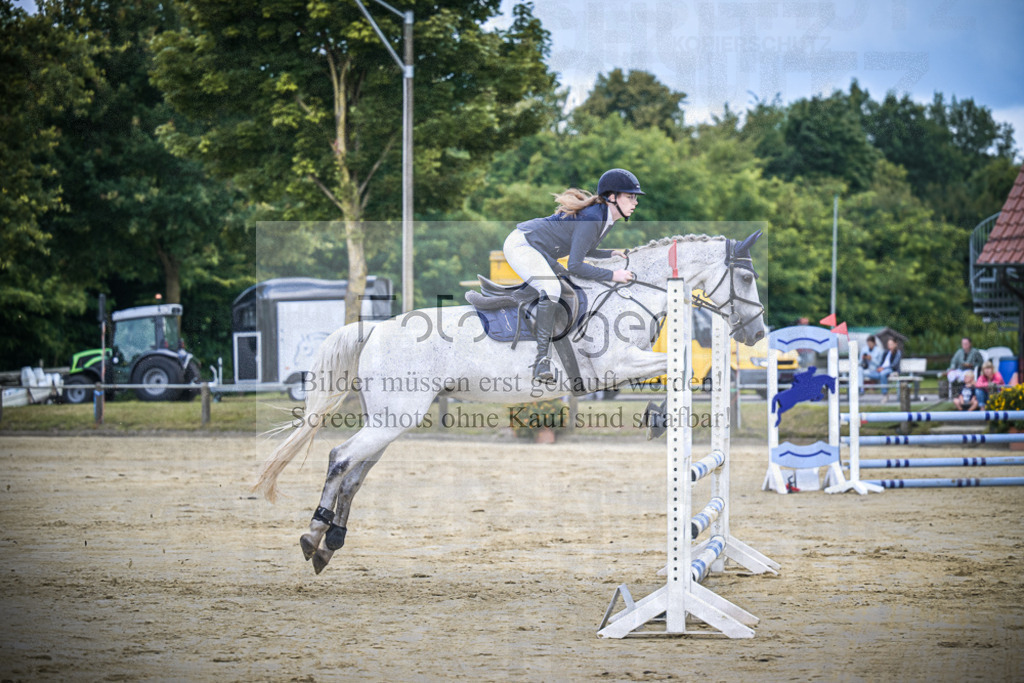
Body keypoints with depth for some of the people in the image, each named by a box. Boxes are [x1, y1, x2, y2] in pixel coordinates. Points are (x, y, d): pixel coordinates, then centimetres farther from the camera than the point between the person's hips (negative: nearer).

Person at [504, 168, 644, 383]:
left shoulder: (606, 216, 2)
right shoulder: (591, 219, -28)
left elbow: (584, 249, 15)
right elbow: (575, 265, -31)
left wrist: (610, 253, -1)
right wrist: (612, 275, -29)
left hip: (541, 252, 11)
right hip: (520, 245, -11)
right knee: (551, 289, -29)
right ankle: (541, 361, -29)